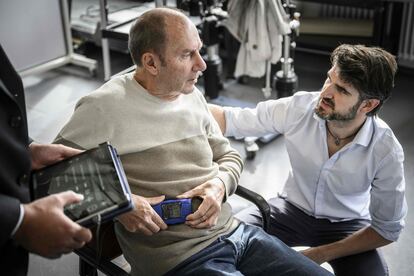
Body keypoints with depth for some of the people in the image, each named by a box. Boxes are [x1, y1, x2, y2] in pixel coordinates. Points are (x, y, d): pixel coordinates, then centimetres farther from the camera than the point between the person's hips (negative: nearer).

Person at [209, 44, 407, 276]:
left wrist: (321, 255, -20)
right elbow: (230, 120, -16)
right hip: (293, 207, 1)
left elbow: (388, 228, -15)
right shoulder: (299, 107, -22)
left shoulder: (386, 151, -25)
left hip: (346, 224, -1)